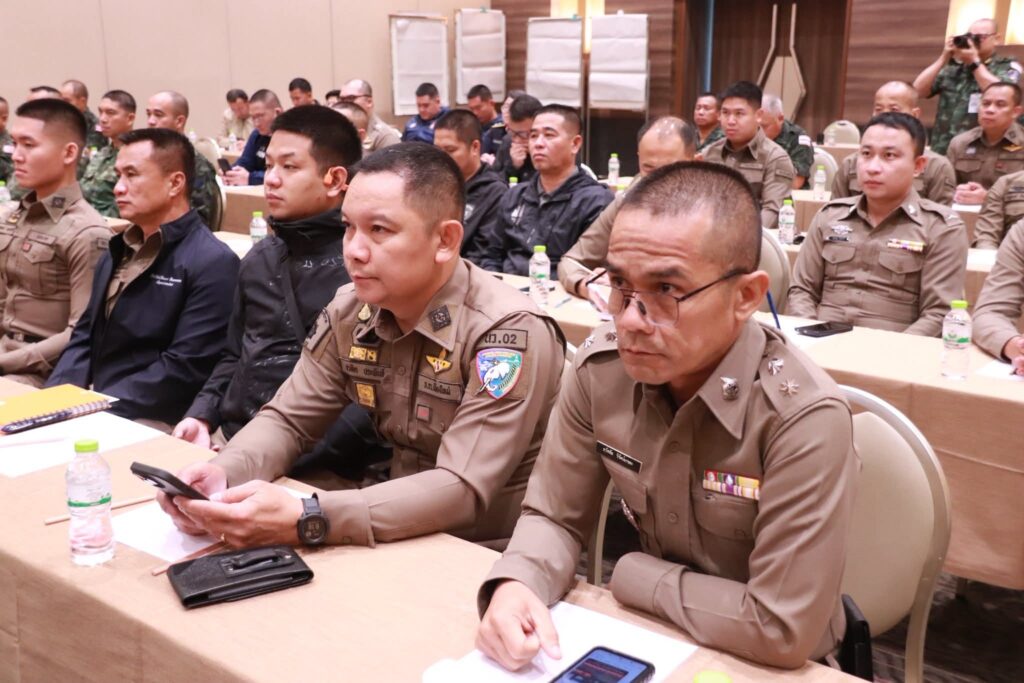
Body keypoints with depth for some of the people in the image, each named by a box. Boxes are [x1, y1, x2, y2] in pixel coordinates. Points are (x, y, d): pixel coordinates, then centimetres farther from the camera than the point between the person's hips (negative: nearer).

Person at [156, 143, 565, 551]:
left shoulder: (509, 333, -23)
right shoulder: (350, 312, -3)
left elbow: (463, 490, -28)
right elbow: (288, 419, 3)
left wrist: (304, 521, -37)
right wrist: (224, 473, -19)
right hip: (405, 541, 5)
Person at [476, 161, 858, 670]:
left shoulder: (804, 419, -26)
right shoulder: (599, 368, -11)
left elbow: (783, 630, -25)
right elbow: (555, 516, -1)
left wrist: (631, 576, -15)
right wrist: (516, 585, -21)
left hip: (766, 664, -3)